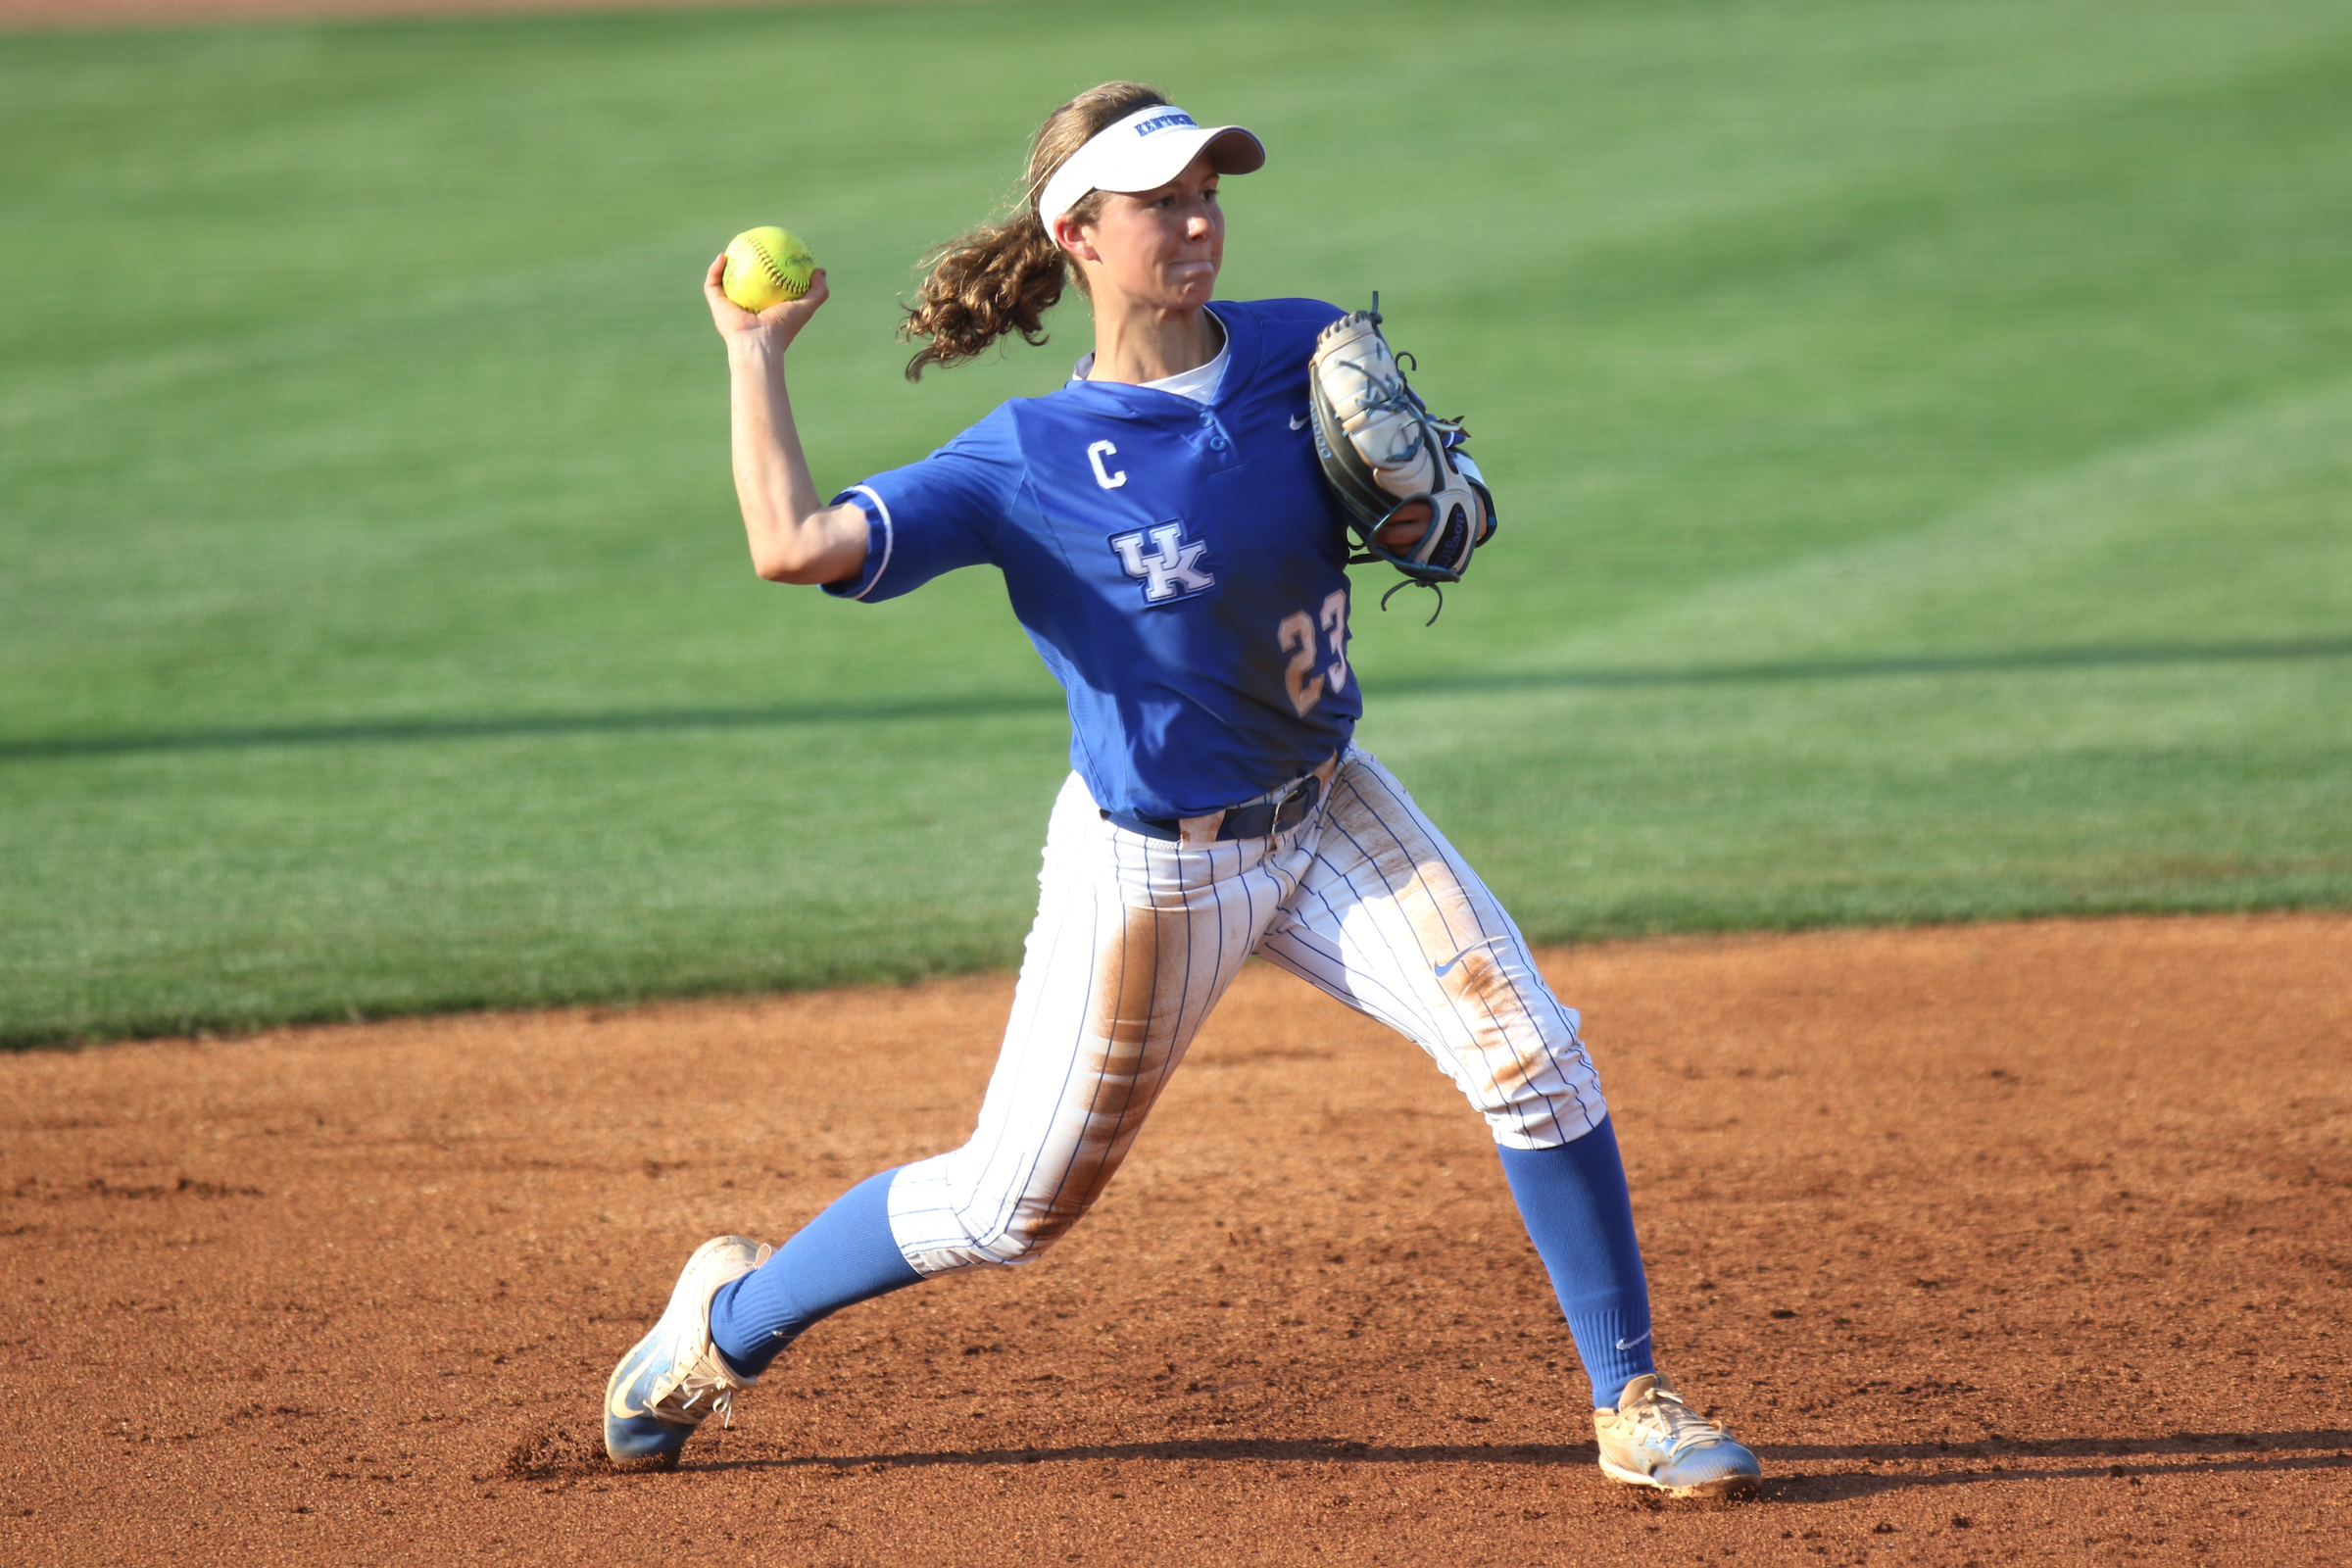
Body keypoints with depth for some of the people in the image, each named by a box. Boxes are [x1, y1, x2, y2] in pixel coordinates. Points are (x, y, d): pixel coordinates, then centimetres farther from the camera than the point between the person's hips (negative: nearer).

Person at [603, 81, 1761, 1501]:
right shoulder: (1030, 461, -18)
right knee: (1012, 1207, 6)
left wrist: (1419, 514, -15)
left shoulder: (1308, 356, -5)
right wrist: (756, 357, -19)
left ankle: (1633, 1404, 0)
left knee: (1532, 1053, -14)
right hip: (1150, 865, -4)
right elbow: (795, 545, -30)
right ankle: (732, 1317, 31)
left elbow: (1424, 514, 9)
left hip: (1330, 812, 4)